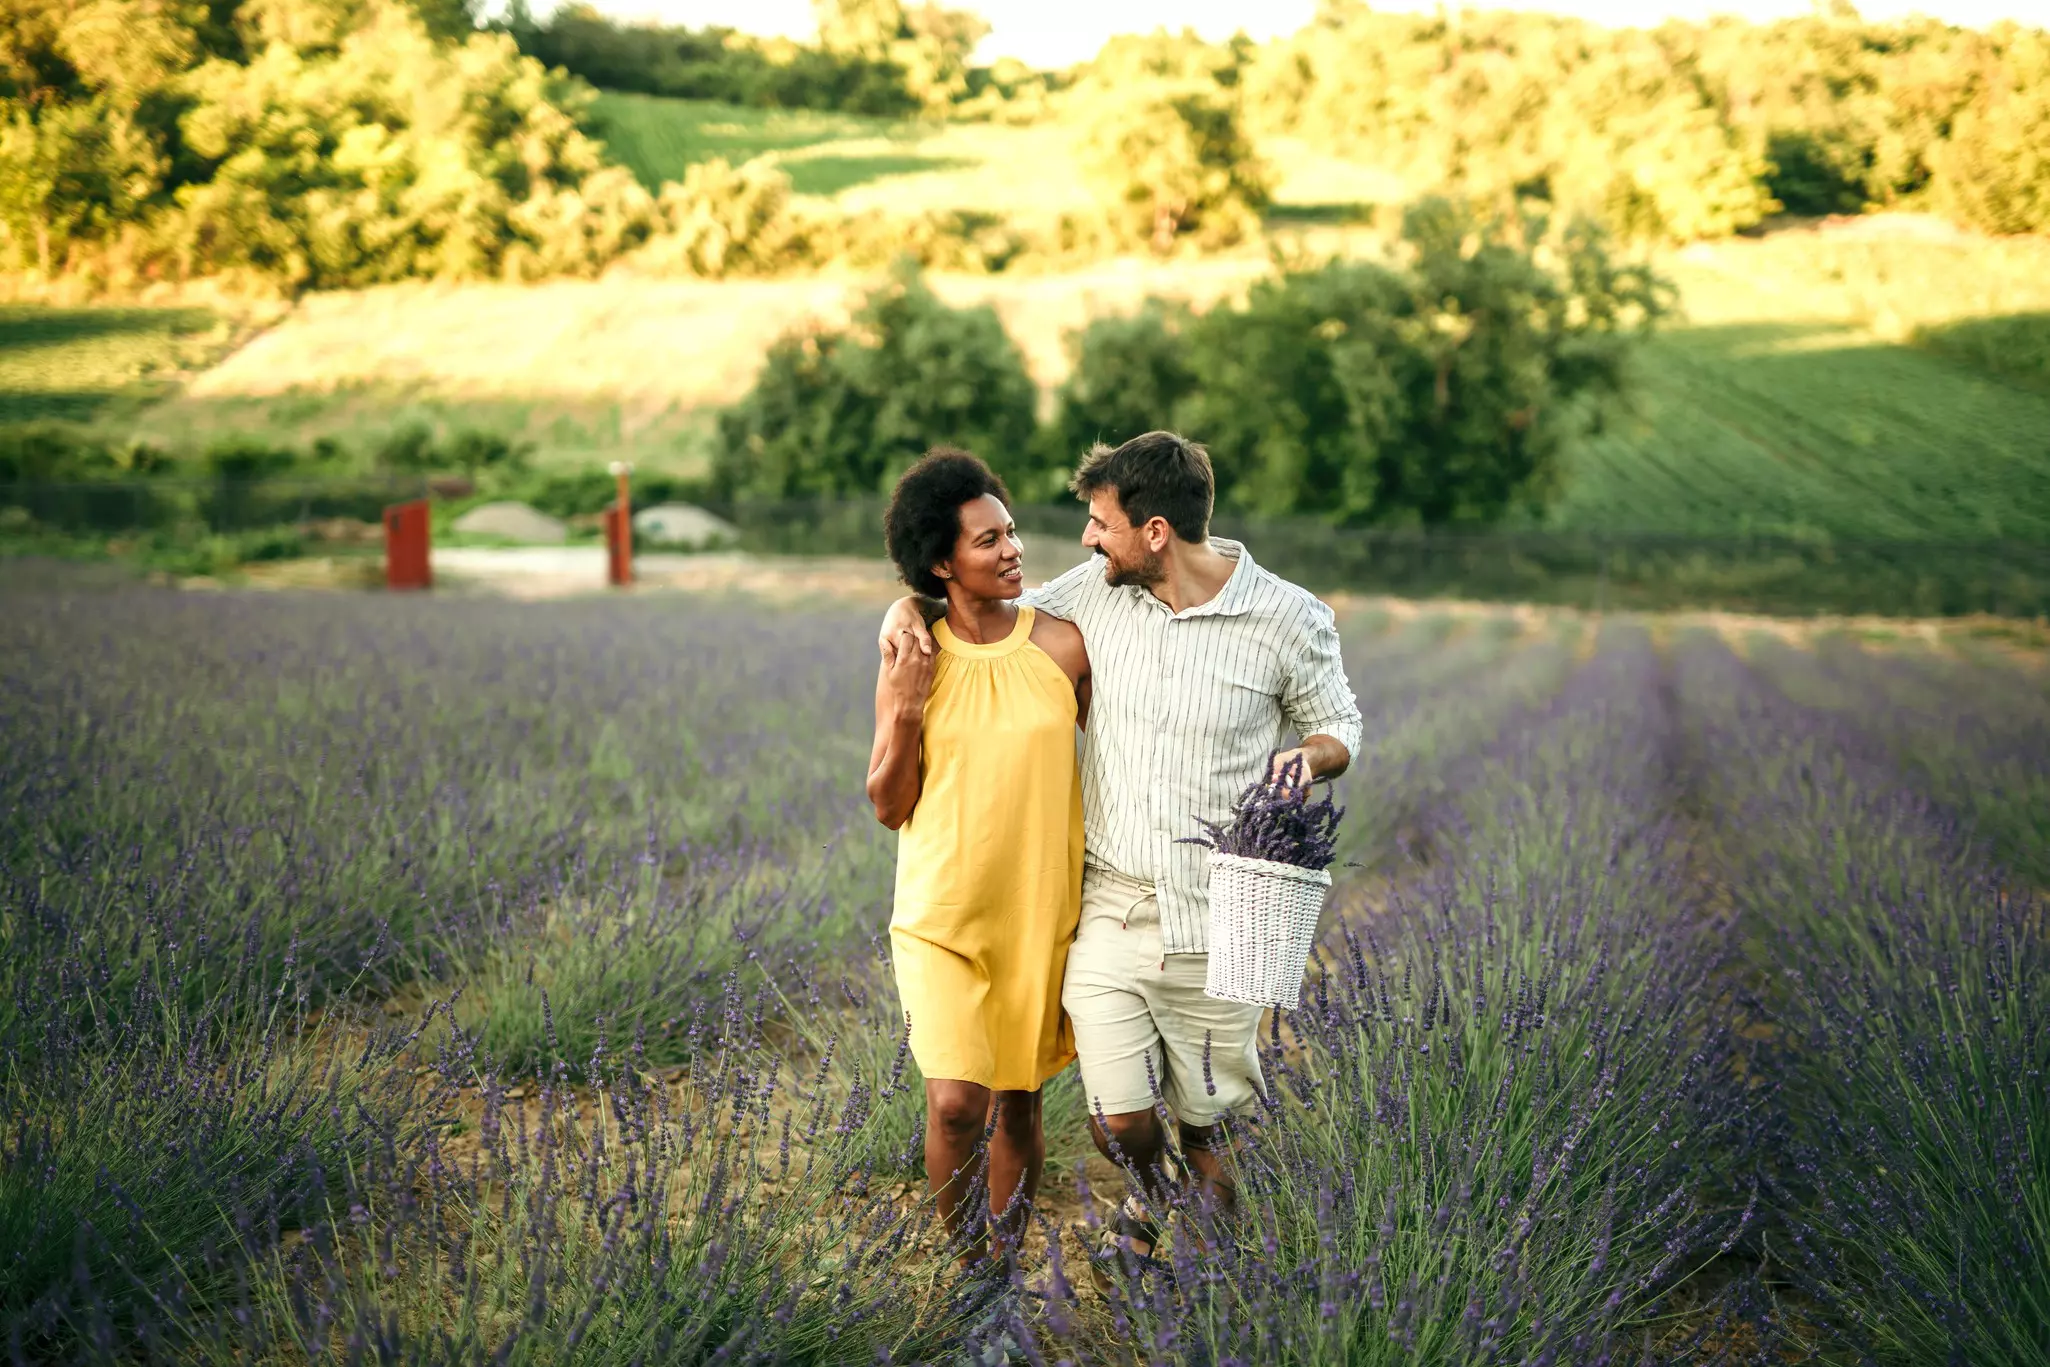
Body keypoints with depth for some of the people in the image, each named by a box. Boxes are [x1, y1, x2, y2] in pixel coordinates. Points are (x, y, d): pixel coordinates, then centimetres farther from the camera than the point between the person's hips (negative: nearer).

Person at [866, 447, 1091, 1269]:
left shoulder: (1064, 647, -5)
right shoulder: (913, 661, -5)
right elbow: (889, 807, 0)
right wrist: (905, 711, -16)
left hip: (1038, 914, 1)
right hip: (941, 916, -1)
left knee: (1018, 1105, 12)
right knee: (954, 1103, -12)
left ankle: (1007, 1267, 32)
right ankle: (968, 1265, 13)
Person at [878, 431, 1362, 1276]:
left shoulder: (1290, 620, -7)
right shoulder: (1094, 593, 0)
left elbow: (1338, 727, 6)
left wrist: (1309, 757, -18)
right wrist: (911, 605, -4)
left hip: (1217, 921, -2)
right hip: (1110, 907, 2)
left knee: (1210, 1124, 10)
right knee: (1118, 1122, 0)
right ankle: (1149, 1197, 36)